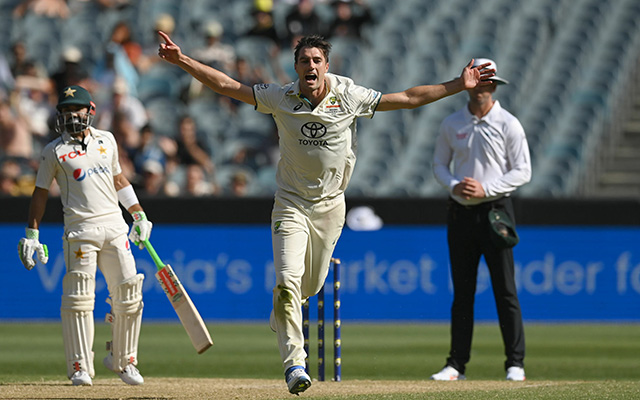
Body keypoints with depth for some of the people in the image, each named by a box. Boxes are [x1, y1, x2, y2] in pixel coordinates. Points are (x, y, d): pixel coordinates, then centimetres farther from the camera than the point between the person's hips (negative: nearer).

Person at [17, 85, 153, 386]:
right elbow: (40, 193, 4)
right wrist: (31, 235, 0)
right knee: (79, 298, -7)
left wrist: (139, 215, 21)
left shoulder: (106, 140, 13)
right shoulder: (55, 151, 2)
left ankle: (123, 360, 15)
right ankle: (80, 368, -4)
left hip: (114, 225, 4)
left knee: (128, 294, 0)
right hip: (80, 230, -4)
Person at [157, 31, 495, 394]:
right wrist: (182, 61, -17)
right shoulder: (281, 98, -10)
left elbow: (408, 99, -5)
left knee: (312, 283, 12)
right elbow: (225, 85, -9)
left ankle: (281, 317, 48)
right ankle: (294, 362, -17)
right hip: (291, 204, -2)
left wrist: (458, 86, -9)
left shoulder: (349, 97, -9)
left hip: (331, 204, 2)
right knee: (288, 279, -18)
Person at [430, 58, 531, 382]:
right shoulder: (451, 124, 9)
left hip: (495, 209, -3)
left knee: (505, 290, -6)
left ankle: (515, 363, -2)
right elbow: (439, 164, 14)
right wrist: (453, 185, -8)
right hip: (461, 211, 3)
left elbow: (522, 171, -4)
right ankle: (457, 364, 9)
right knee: (462, 291, 6)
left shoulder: (508, 124, -2)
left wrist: (486, 188, -15)